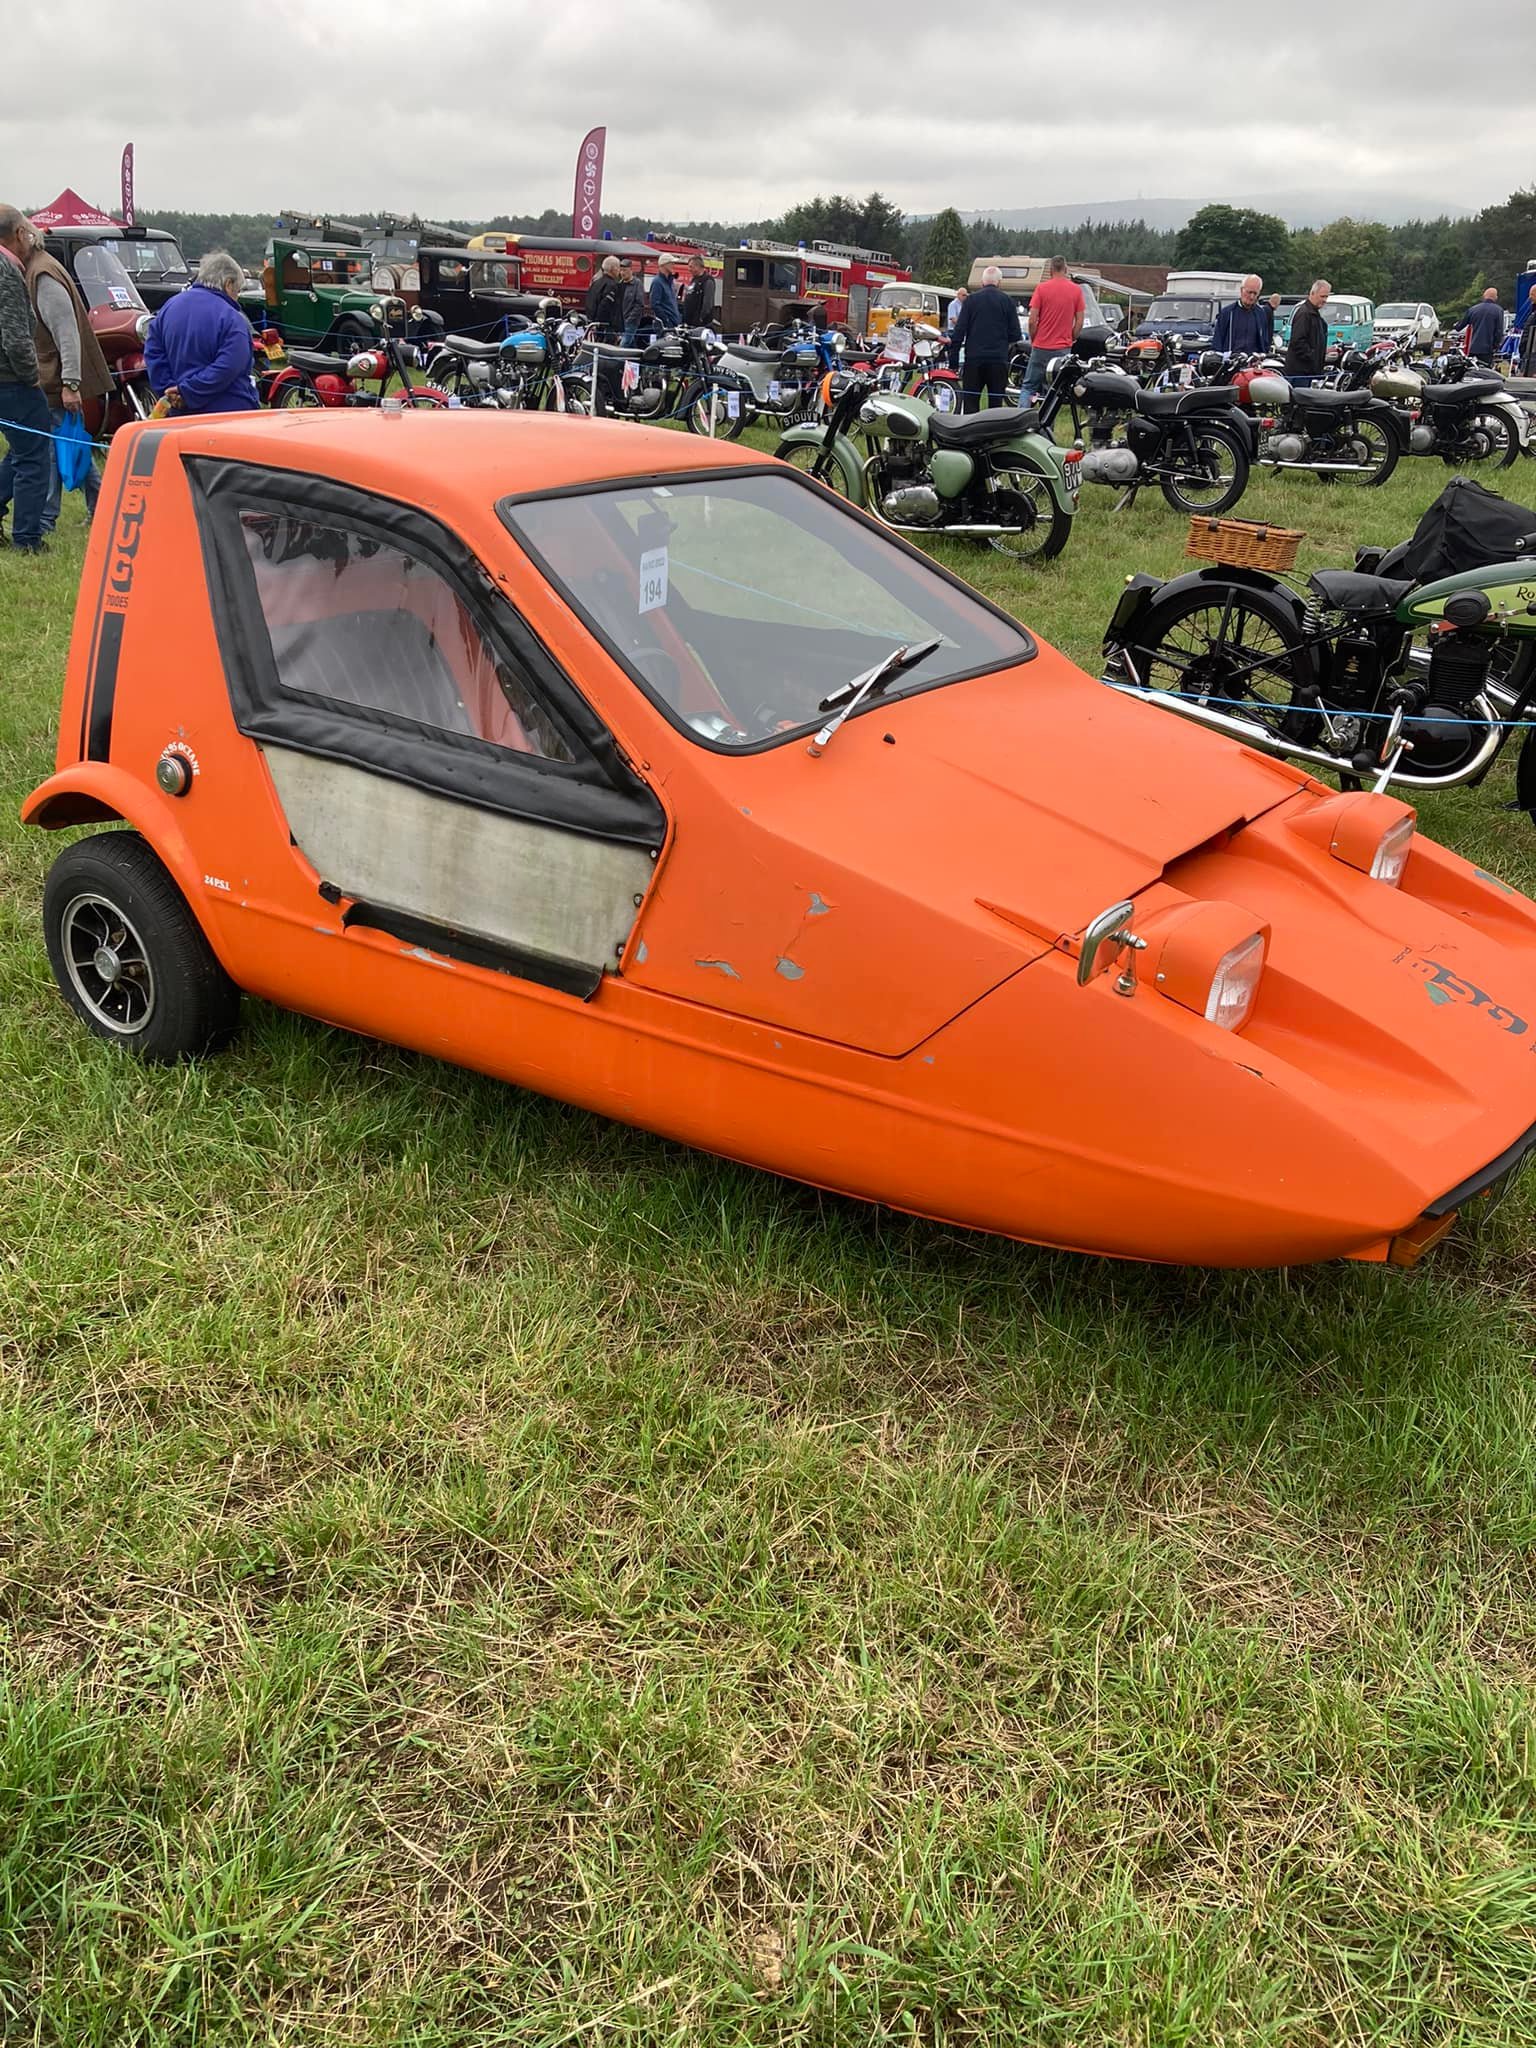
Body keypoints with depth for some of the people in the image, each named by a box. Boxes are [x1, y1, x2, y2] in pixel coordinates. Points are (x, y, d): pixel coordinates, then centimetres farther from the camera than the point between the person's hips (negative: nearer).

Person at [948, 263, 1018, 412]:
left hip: (974, 358, 0)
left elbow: (959, 329, -1)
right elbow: (1015, 331, 3)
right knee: (996, 402, 5)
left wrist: (953, 358, 2)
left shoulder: (971, 299, 2)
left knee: (970, 401, 4)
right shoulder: (1006, 300, 2)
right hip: (998, 359, 0)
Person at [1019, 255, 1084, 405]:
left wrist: (1033, 340, 9)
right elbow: (1079, 321, 2)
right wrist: (1071, 339, 16)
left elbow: (1032, 320, -7)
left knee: (1028, 386, 5)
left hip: (1041, 347, -1)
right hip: (1063, 348, 2)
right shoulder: (1076, 290, 1)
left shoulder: (1041, 288, -5)